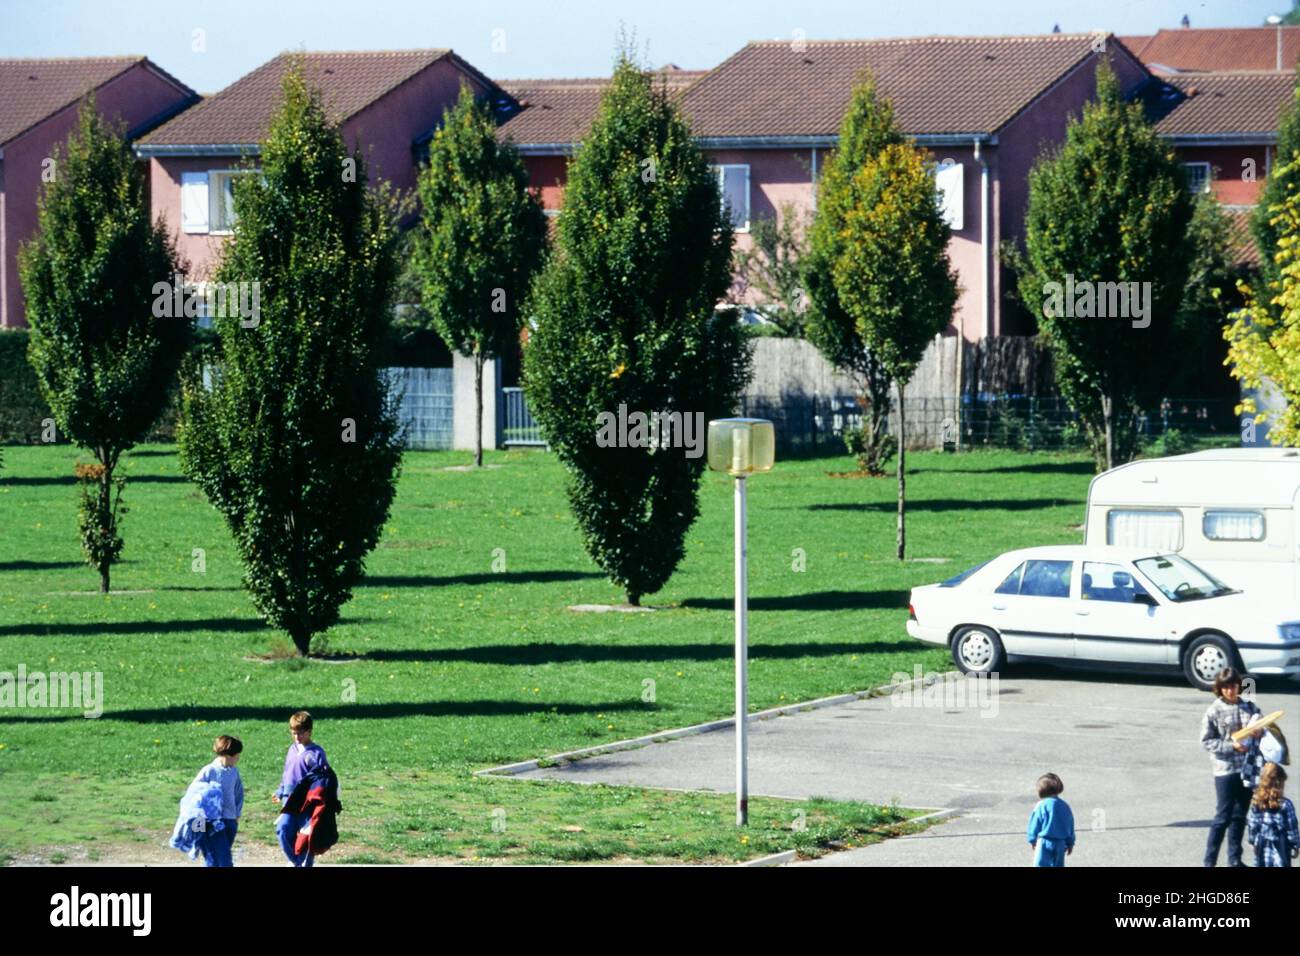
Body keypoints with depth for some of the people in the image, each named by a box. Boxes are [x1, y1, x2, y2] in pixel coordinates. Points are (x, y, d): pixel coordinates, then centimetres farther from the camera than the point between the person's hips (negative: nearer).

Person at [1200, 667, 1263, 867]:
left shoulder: (1249, 706, 5)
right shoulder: (1215, 711, -7)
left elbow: (1262, 726, 10)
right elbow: (1206, 741, -7)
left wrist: (1260, 732, -14)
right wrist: (1231, 746, -18)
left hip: (1248, 768, 4)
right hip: (1225, 769, -4)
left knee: (1240, 816, 13)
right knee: (1223, 817, -4)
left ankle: (1235, 859, 23)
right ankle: (1209, 861, 3)